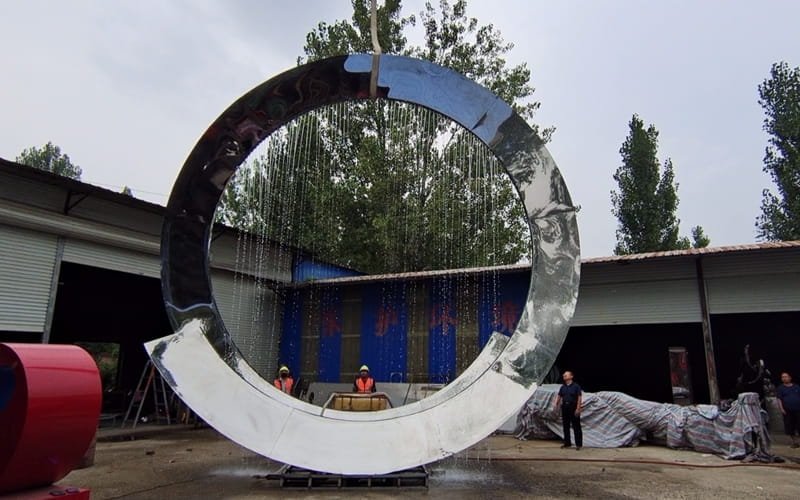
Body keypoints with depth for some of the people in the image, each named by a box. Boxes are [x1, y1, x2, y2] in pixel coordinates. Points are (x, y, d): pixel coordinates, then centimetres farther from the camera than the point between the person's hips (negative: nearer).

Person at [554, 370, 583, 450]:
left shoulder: (576, 386, -5)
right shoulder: (563, 387, 12)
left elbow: (579, 398, -10)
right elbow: (559, 396, 14)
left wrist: (578, 408, -16)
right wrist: (556, 405, 3)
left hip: (573, 408, -6)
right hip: (565, 407, 6)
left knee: (576, 426, -2)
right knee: (566, 426, 10)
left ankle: (578, 444, 4)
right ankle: (567, 443, 19)